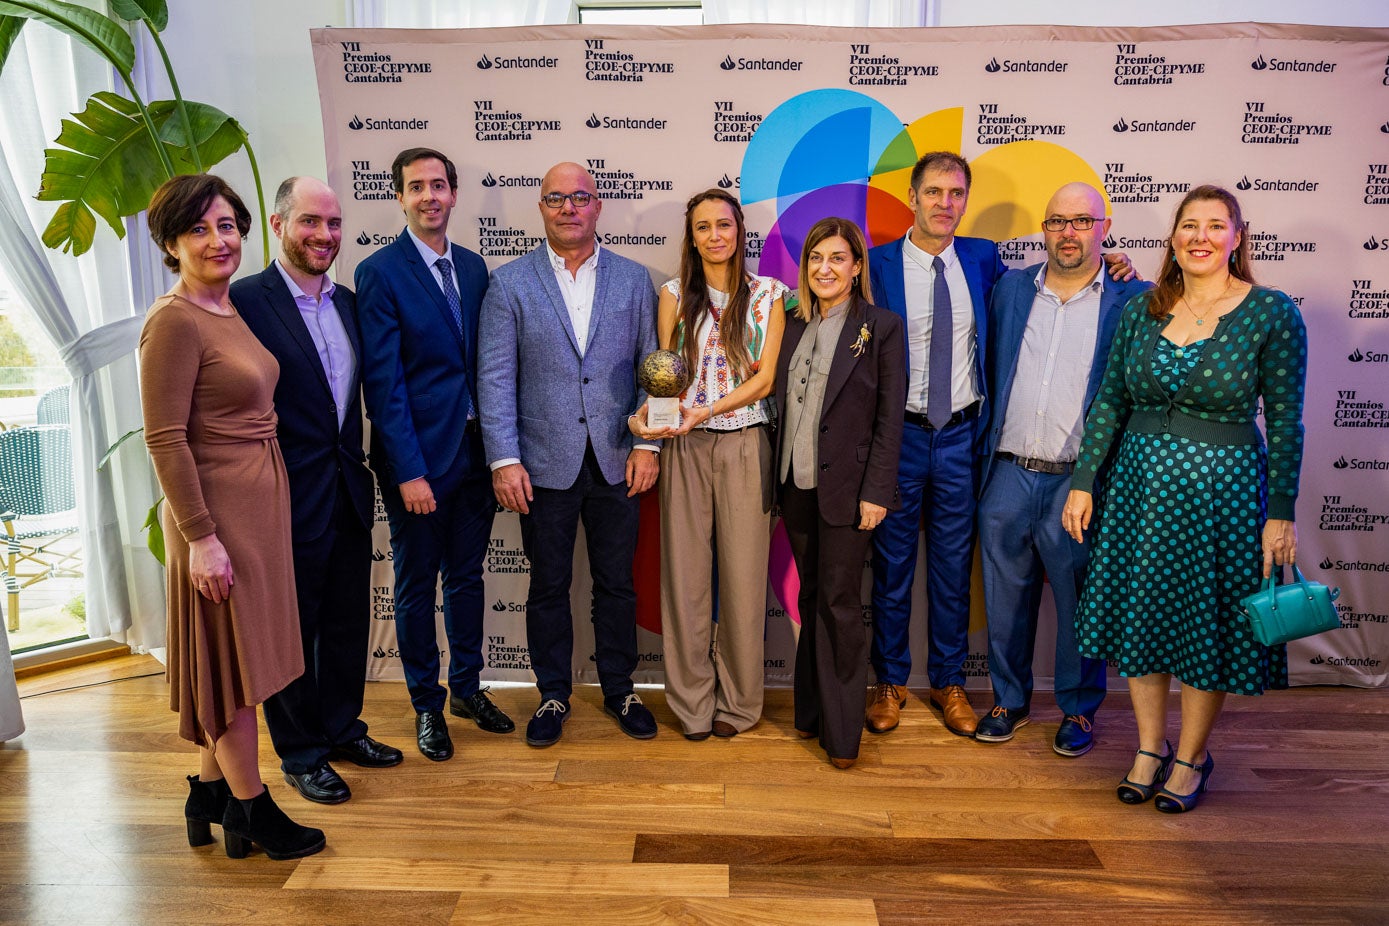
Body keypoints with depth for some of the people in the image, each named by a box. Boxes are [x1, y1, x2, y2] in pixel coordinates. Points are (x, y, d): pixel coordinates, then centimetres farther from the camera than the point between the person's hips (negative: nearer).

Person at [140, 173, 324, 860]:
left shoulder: (232, 309, 10)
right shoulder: (174, 321, -16)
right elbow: (164, 439, -19)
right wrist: (201, 538, -20)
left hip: (261, 502, 9)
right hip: (217, 511, -8)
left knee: (236, 656, 17)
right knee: (231, 657, 5)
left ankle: (209, 792, 34)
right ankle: (252, 809, 21)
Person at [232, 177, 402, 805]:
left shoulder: (347, 301, 9)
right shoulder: (245, 301, -13)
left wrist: (361, 467, 10)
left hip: (349, 493, 7)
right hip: (290, 500, -7)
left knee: (348, 623, 19)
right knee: (292, 633, 10)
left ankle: (342, 729, 38)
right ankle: (301, 754, 28)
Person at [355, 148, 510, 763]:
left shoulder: (472, 267, 8)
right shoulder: (379, 273, -9)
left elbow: (484, 360, 9)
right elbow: (383, 381, -13)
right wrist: (409, 470, -17)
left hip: (474, 451, 5)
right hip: (417, 457, -5)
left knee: (467, 575, 16)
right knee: (417, 585, 10)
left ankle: (467, 688, 33)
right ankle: (427, 705, 26)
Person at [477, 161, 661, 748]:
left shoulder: (633, 279, 6)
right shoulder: (510, 283, 1)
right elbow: (495, 378, -3)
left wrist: (646, 443, -3)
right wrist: (504, 460, -10)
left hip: (615, 461, 1)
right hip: (545, 463, -1)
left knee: (616, 584, 12)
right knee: (548, 586, 11)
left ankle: (619, 689, 30)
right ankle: (553, 695, 28)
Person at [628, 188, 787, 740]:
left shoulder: (767, 295, 4)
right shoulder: (674, 295, 7)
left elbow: (765, 378, -2)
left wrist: (707, 409, -17)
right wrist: (647, 414, -13)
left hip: (745, 443, -1)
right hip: (685, 447, 1)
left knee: (743, 574, 3)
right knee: (685, 571, 4)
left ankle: (737, 701, 19)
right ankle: (692, 702, 18)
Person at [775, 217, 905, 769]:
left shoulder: (881, 327, -4)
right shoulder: (794, 326, 11)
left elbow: (889, 418, -7)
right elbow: (781, 406, 12)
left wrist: (876, 491, -13)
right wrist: (778, 479, 7)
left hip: (846, 487, -5)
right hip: (796, 485, 5)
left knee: (839, 601, -2)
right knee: (811, 599, 13)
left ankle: (842, 731, 10)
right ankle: (811, 711, 26)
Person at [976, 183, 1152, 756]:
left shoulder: (1133, 300, -1)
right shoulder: (1009, 289, 9)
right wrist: (986, 453, 10)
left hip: (1080, 480, -3)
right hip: (1008, 473, 3)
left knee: (1079, 601, 9)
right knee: (1006, 597, 13)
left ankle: (1079, 710, 28)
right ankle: (1010, 700, 31)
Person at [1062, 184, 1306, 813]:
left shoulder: (1272, 312, -7)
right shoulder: (1141, 310, 3)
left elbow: (1285, 420, -6)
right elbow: (1109, 402, 5)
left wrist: (1281, 514, -7)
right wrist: (1083, 483, 2)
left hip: (1224, 488, -3)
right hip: (1141, 480, 3)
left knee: (1209, 625, 8)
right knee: (1139, 614, 10)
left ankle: (1191, 758, 28)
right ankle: (1150, 747, 29)